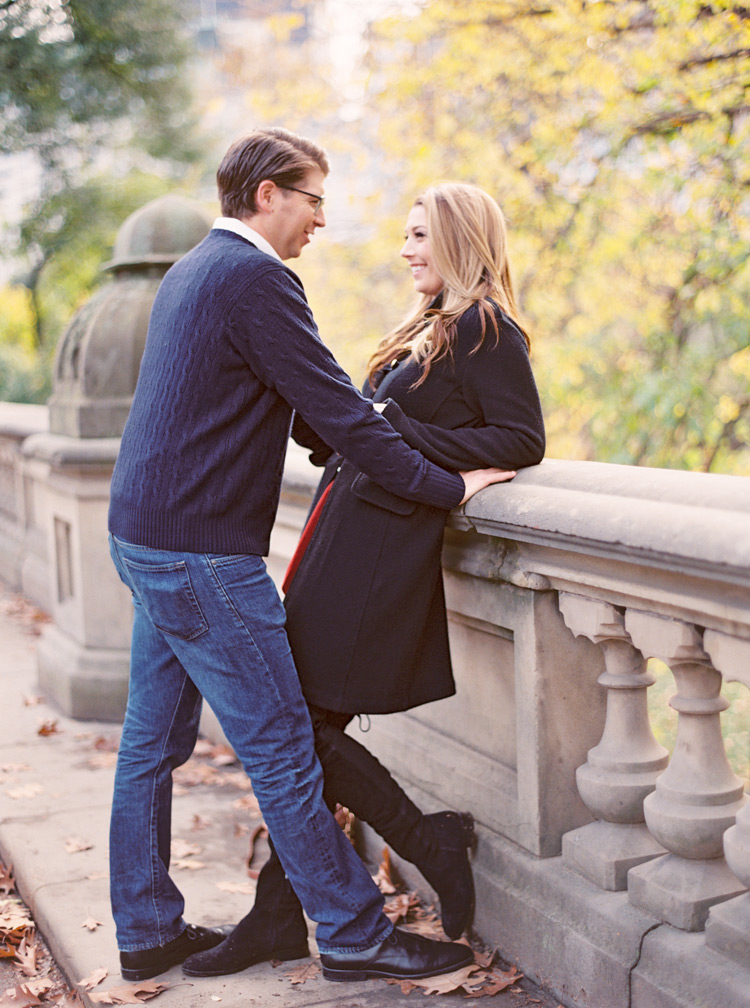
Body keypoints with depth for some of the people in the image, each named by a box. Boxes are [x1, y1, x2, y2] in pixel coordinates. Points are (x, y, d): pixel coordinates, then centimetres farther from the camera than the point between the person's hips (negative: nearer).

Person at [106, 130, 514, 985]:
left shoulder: (192, 271, 16)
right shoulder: (255, 277, -15)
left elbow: (306, 405, 25)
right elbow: (338, 415, -17)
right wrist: (446, 488, -9)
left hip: (143, 539, 10)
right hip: (203, 554, -10)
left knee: (152, 743, 15)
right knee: (282, 751, -1)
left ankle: (147, 931, 27)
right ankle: (354, 935, 11)